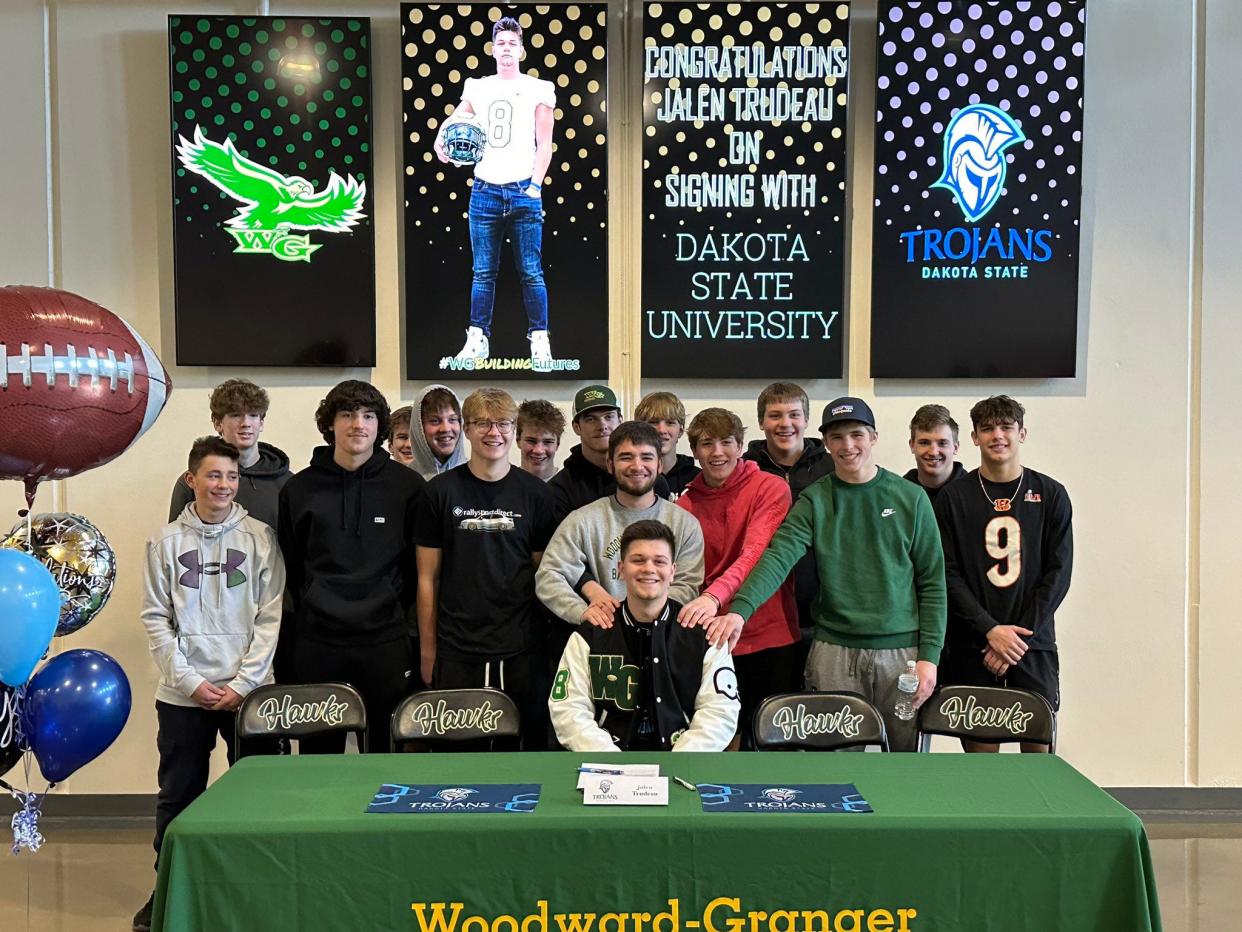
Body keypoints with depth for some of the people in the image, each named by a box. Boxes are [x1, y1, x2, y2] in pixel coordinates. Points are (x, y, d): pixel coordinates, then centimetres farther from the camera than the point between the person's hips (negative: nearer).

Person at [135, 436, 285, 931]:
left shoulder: (259, 537, 1)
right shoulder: (167, 541, 3)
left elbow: (270, 616, -2)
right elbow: (156, 619, 2)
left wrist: (244, 681, -9)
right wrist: (190, 682, -7)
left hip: (248, 691, -1)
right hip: (183, 694, 1)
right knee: (177, 795, 10)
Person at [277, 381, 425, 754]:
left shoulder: (408, 485, 1)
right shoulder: (299, 489, 5)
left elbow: (417, 564, 6)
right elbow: (291, 565, 12)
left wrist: (392, 609, 6)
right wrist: (311, 611, 9)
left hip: (385, 639, -1)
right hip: (317, 640, 1)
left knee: (387, 749, 6)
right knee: (318, 751, 9)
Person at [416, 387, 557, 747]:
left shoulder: (535, 493, 4)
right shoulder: (441, 491, 2)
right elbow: (428, 577, 4)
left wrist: (549, 640, 3)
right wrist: (428, 650, 3)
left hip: (522, 650, 1)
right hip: (457, 651, 0)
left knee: (528, 740, 5)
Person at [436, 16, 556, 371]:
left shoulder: (538, 90, 6)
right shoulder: (477, 89, 13)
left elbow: (544, 145, 3)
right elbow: (454, 120, 21)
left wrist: (536, 185, -7)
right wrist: (441, 140, -1)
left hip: (523, 192, -2)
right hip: (484, 191, 2)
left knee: (531, 272, -1)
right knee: (483, 272, 5)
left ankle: (539, 341, 5)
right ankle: (477, 339, 10)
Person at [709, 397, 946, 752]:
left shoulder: (911, 498, 4)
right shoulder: (814, 499, 2)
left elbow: (932, 581, 4)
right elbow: (779, 557, -13)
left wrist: (929, 656, -3)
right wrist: (741, 608, -30)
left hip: (902, 649, 1)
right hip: (834, 651, 0)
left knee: (909, 750, 8)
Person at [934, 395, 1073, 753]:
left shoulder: (1050, 494, 5)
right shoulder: (954, 497, 3)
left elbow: (1058, 573, 1)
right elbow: (948, 574, -2)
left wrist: (1019, 633, -8)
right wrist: (991, 630, -12)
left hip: (1034, 644, 1)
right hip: (972, 646, 0)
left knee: (1039, 745, 0)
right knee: (980, 746, 2)